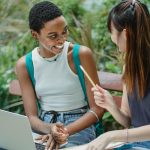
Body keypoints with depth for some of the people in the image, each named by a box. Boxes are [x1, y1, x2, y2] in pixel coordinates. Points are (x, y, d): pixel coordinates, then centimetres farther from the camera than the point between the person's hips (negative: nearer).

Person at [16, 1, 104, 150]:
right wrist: (50, 129, -26)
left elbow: (97, 109, -9)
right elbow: (31, 116, -4)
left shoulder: (81, 54, -10)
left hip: (79, 126, -3)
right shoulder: (24, 65, -1)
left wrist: (65, 131, -23)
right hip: (44, 126, 3)